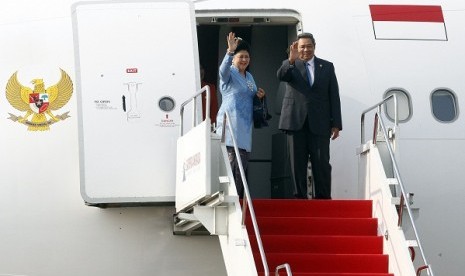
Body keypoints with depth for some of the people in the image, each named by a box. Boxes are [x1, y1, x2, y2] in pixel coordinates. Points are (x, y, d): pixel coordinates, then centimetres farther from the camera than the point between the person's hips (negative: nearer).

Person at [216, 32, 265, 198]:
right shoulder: (229, 73, -3)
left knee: (243, 164, 7)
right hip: (230, 122, -8)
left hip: (245, 125, 8)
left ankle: (239, 197, 12)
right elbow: (223, 69, -27)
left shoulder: (249, 77, 20)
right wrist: (230, 52, -42)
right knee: (232, 161, -15)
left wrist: (259, 95, 8)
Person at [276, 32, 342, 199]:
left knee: (321, 163, -4)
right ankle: (300, 197, 6)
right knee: (297, 163, 1)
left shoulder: (327, 67, 12)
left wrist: (336, 124, 2)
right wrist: (291, 60, -32)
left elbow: (334, 96, 9)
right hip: (296, 121, 0)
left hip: (319, 123, 0)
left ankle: (323, 197, 1)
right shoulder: (290, 65, 10)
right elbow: (280, 76, -14)